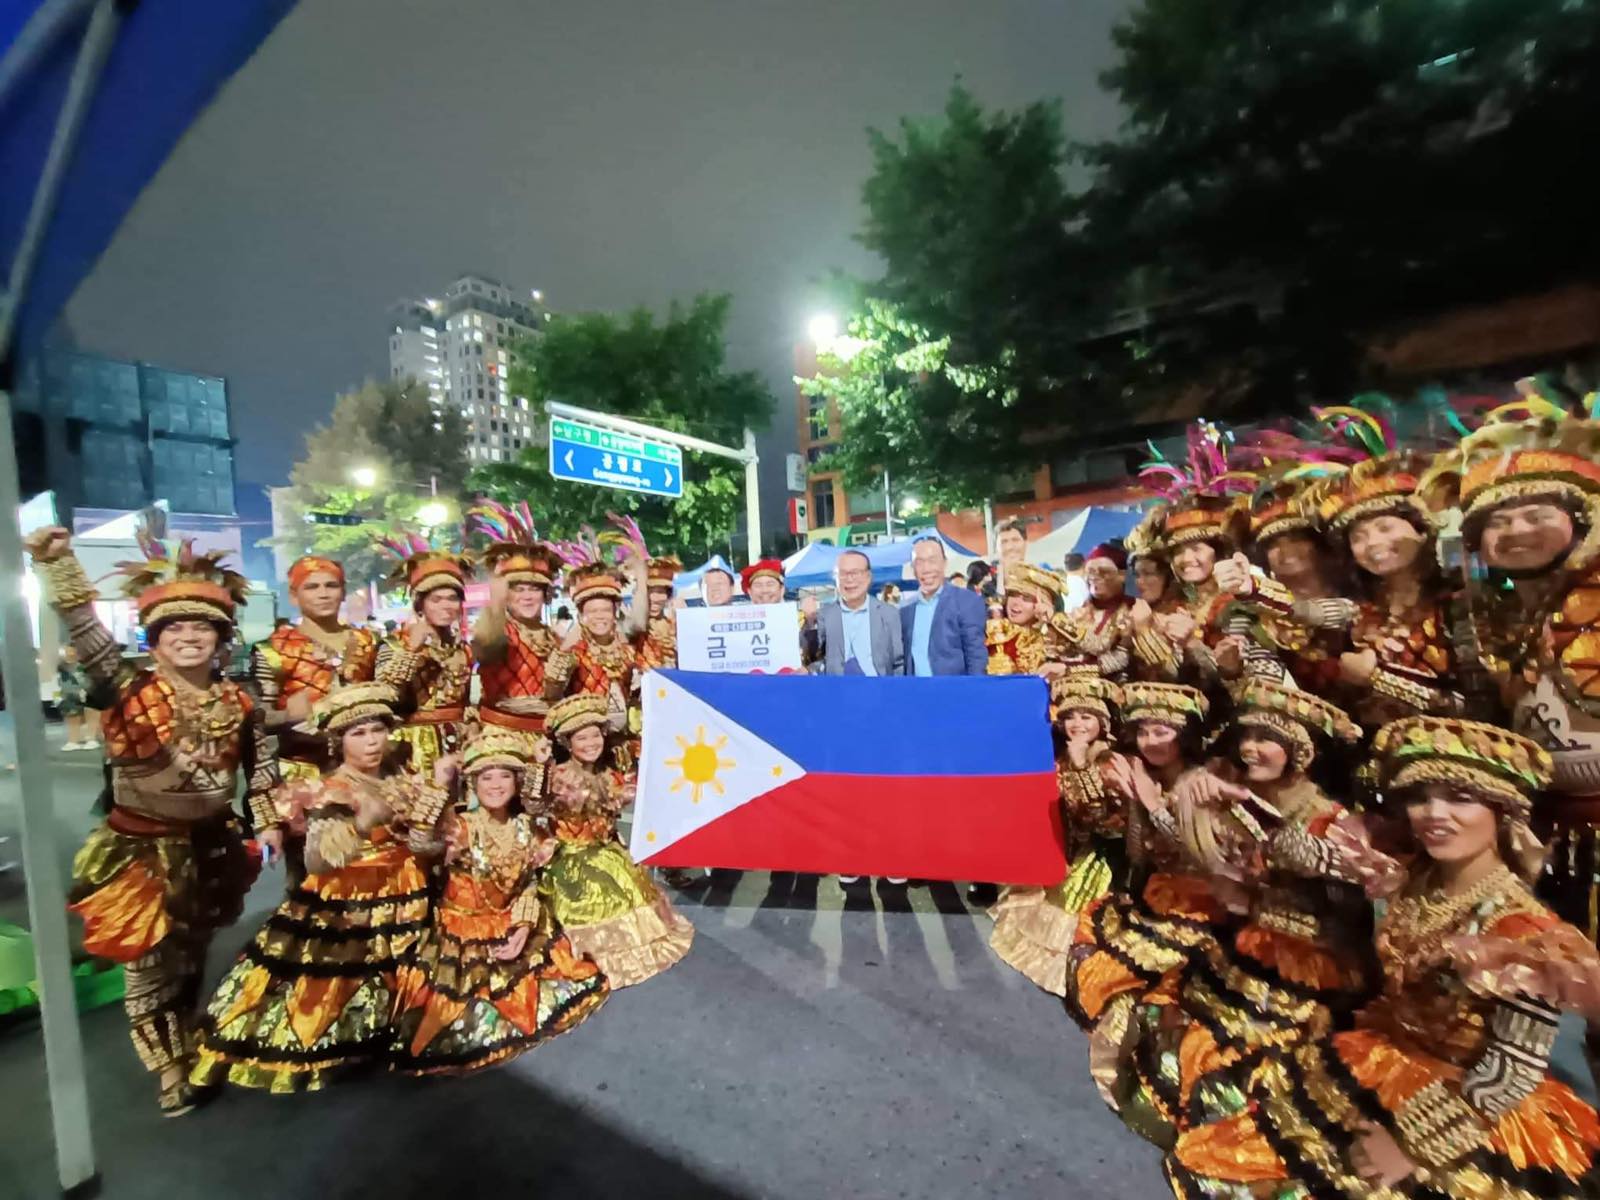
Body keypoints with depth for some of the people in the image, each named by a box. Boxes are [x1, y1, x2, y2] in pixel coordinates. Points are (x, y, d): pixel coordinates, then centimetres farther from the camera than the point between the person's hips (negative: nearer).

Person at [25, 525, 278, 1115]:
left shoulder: (238, 701, -4)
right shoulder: (130, 688, -14)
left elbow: (260, 763, 6)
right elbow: (88, 638, -31)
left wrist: (267, 822, 5)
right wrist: (58, 565, -40)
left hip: (210, 846, 3)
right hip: (141, 848, -3)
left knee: (192, 956, 20)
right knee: (149, 963, 8)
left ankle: (186, 1048, 42)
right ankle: (170, 1068, 28)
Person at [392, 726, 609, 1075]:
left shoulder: (526, 827, -3)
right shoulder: (462, 826, -13)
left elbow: (529, 885, -2)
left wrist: (523, 929, -12)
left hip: (516, 926, 4)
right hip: (469, 929, -4)